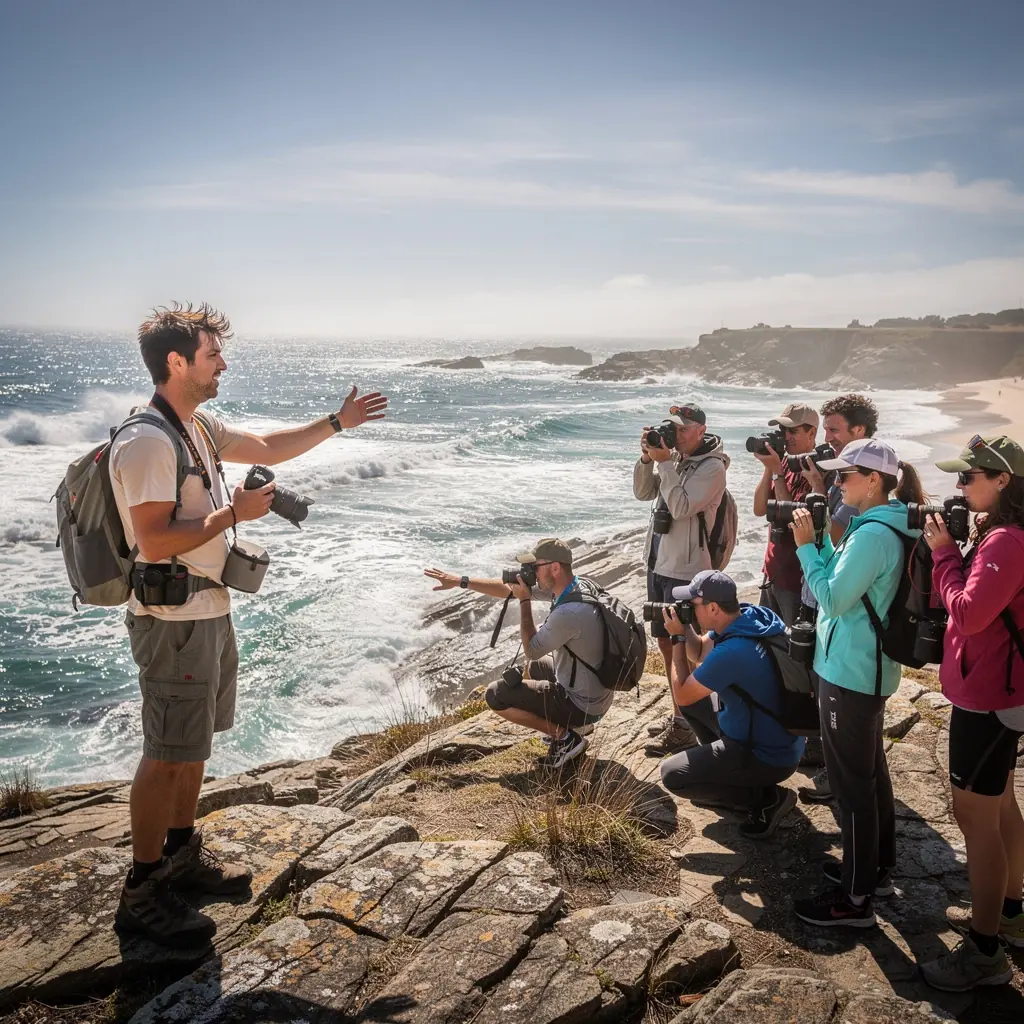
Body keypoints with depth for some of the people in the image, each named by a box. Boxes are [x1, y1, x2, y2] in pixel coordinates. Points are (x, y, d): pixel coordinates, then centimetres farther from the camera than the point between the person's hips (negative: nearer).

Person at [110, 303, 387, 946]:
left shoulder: (198, 428, 10)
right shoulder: (147, 442, -20)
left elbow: (268, 448, 22)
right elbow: (155, 542, -26)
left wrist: (338, 423, 19)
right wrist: (234, 512, -20)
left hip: (209, 610, 10)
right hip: (173, 620, -10)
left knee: (194, 742, 19)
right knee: (169, 754, -2)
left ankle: (182, 853, 34)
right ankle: (143, 893, 11)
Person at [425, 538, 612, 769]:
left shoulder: (569, 613, -31)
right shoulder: (572, 586, -3)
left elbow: (531, 650, -16)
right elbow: (509, 589, 6)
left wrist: (524, 601, -12)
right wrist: (460, 581, 8)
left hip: (582, 704, -9)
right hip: (595, 693, 9)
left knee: (495, 695, -5)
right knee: (535, 666, 32)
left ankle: (565, 736, -2)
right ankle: (573, 723, 18)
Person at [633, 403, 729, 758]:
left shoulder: (712, 467, -14)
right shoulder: (672, 456, 7)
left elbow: (682, 508, -23)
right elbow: (643, 493, 8)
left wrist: (664, 463, -20)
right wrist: (646, 458, -7)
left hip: (685, 572, -8)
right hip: (659, 565, 8)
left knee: (681, 651, -5)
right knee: (665, 642, 16)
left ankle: (684, 728, 4)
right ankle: (679, 716, 30)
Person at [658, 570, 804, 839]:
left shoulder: (730, 653, -32)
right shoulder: (751, 615, -4)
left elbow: (682, 696, -17)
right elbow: (699, 653, 11)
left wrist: (676, 637, -12)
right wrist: (685, 629, -9)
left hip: (770, 757, -9)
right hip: (784, 740, 9)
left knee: (671, 775, -6)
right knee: (697, 703, 21)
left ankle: (767, 799, 0)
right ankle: (725, 774, 24)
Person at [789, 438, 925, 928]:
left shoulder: (872, 534, -23)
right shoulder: (886, 525, 9)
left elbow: (833, 597, -23)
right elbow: (841, 578, 12)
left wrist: (805, 545, -16)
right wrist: (820, 539, 2)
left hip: (849, 673, -10)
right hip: (868, 668, 10)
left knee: (851, 781, -1)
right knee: (870, 769, 21)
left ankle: (854, 898, 11)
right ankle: (875, 867, 37)